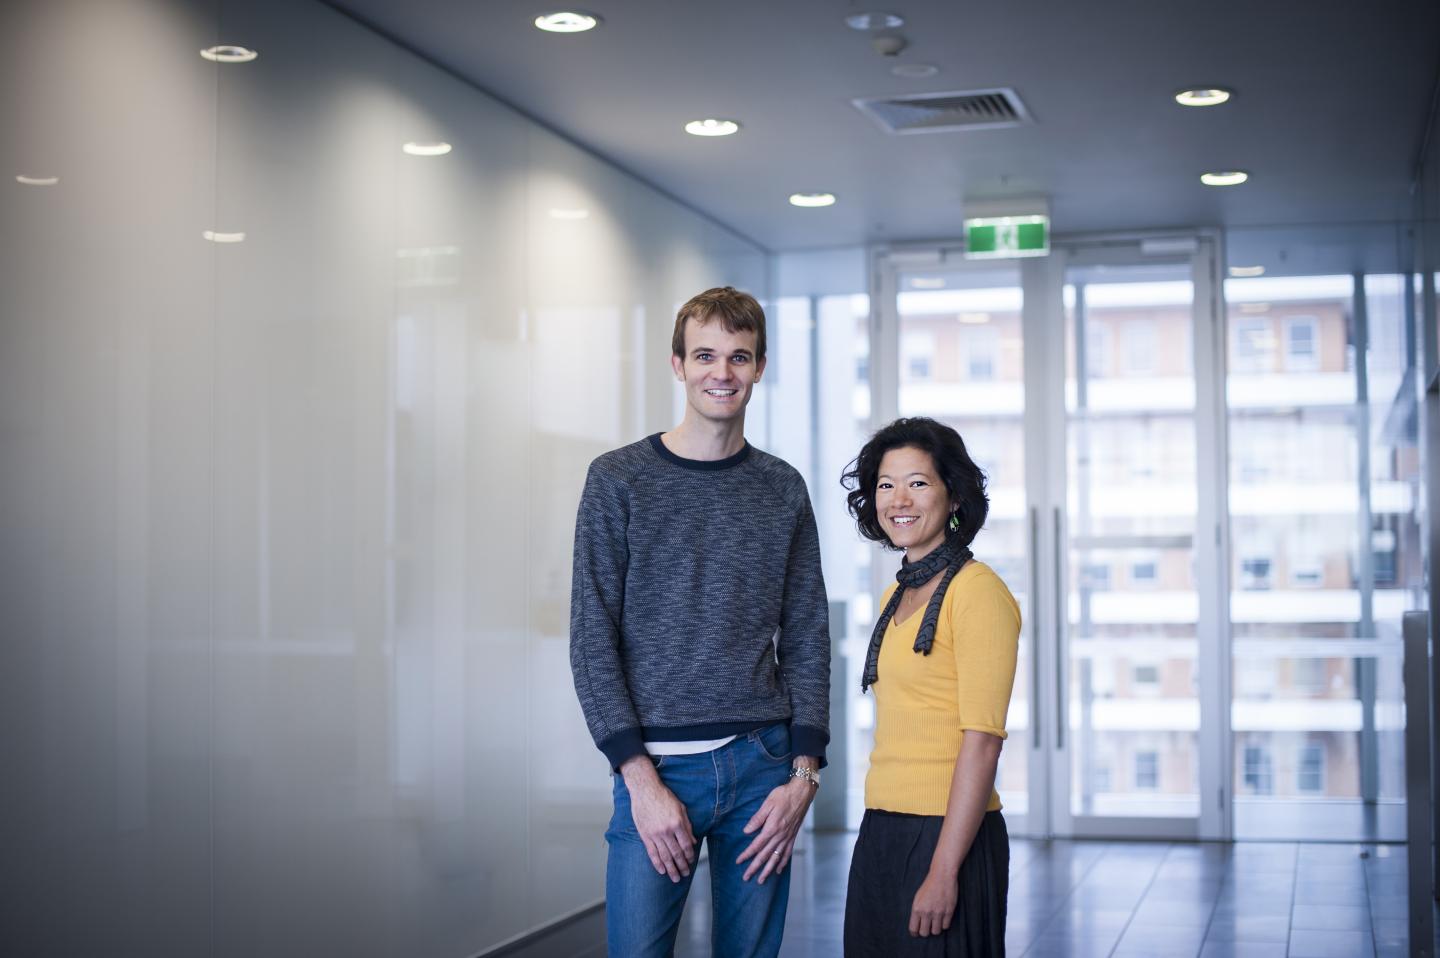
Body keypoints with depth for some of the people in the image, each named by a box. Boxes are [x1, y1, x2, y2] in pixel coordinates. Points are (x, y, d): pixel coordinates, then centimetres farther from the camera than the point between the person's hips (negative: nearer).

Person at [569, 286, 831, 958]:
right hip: (656, 765, -2)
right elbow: (592, 641, -3)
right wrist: (641, 778, -11)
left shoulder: (782, 489, 9)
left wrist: (804, 773, -1)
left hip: (762, 763, 3)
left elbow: (806, 640, 10)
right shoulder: (619, 479, 0)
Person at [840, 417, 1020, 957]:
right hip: (880, 834, 8)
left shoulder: (977, 592, -11)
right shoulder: (896, 597, 14)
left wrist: (944, 870, -20)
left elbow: (982, 741, -17)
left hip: (945, 836, -8)